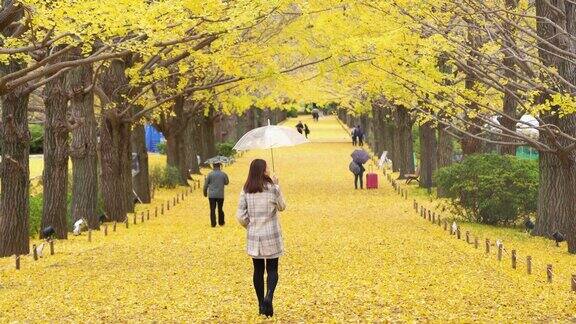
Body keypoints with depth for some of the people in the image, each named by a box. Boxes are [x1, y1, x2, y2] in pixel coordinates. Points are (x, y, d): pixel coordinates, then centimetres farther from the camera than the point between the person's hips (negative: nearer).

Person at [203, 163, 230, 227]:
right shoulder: (223, 174, -3)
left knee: (212, 210, 2)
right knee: (220, 209, 14)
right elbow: (226, 182, 14)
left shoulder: (210, 174, -5)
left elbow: (206, 184, -1)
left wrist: (205, 193, 12)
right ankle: (221, 222, 21)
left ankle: (213, 224, -1)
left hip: (211, 195, -1)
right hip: (220, 195, 1)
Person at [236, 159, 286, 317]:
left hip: (253, 237, 3)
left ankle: (261, 305, 17)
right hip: (271, 236, -3)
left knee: (258, 270, 12)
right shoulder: (272, 189, -12)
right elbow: (281, 207, 5)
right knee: (272, 269, 6)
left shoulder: (246, 191, -3)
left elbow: (241, 216, -3)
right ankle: (269, 295, -19)